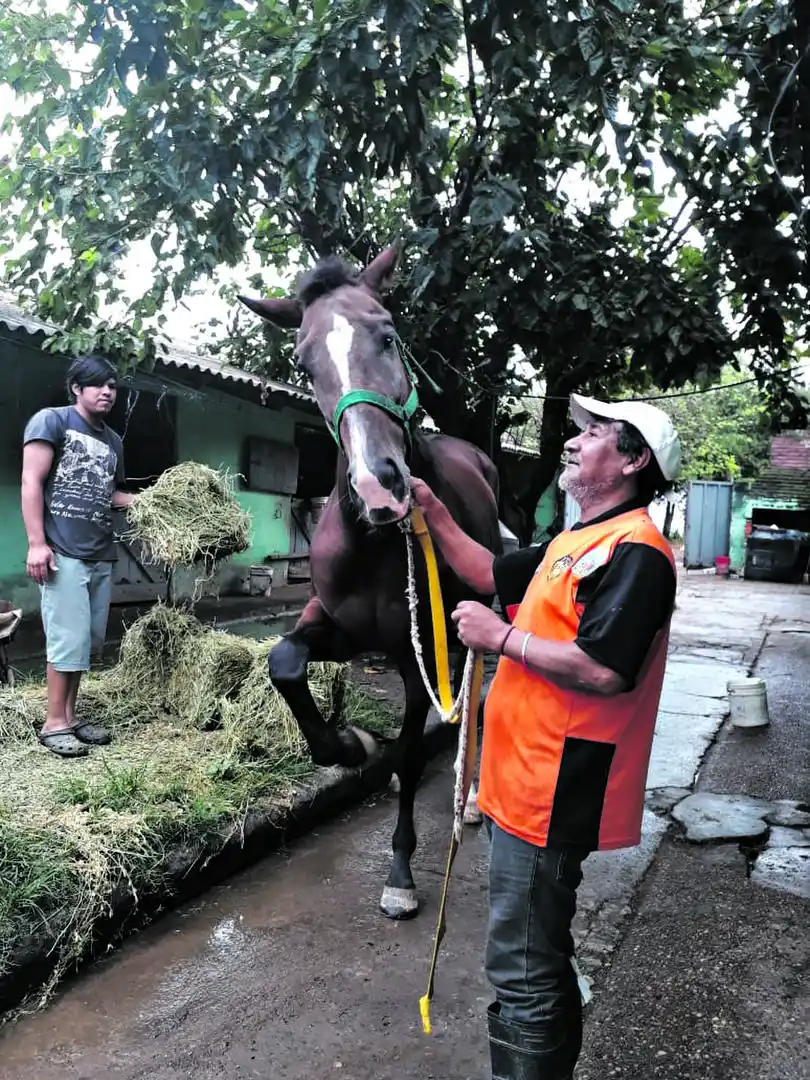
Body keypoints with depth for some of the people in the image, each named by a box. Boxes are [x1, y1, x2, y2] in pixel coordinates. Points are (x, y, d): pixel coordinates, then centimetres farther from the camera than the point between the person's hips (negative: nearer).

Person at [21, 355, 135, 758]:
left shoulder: (113, 441, 18)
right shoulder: (51, 421, -1)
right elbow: (31, 482, -8)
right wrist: (36, 543, -15)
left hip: (101, 556, 7)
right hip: (63, 553, -7)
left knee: (91, 640, 8)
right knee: (70, 638, -9)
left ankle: (70, 716, 19)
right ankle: (53, 723, 3)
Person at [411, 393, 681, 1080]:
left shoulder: (634, 552, -17)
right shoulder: (577, 543, 15)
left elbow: (603, 670, -28)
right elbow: (492, 575, 23)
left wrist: (501, 638, -17)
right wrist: (432, 511, 16)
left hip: (550, 797, -10)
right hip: (527, 785, 10)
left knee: (524, 969, 1)